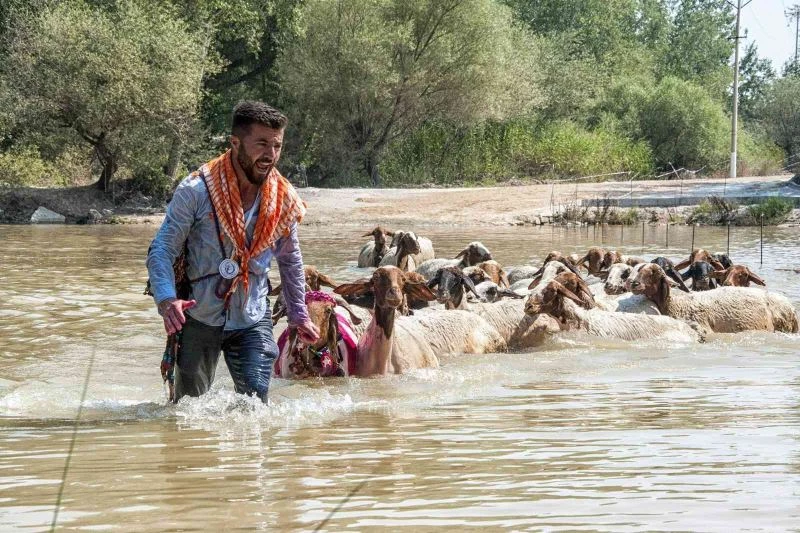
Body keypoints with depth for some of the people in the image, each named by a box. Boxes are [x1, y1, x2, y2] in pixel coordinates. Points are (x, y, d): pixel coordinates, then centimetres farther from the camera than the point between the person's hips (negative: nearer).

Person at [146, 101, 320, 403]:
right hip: (198, 318, -2)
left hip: (252, 319, 2)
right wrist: (166, 299, -31)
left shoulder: (285, 200, -3)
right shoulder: (196, 191, -16)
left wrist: (298, 315, 16)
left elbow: (290, 260, 14)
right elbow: (161, 250, -15)